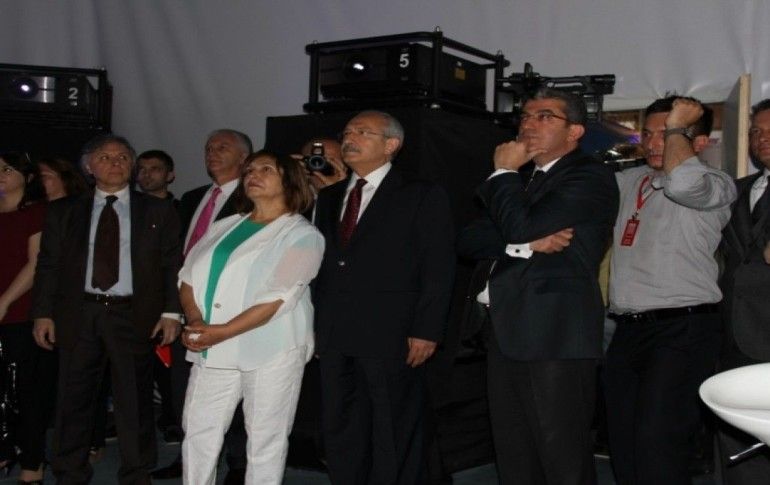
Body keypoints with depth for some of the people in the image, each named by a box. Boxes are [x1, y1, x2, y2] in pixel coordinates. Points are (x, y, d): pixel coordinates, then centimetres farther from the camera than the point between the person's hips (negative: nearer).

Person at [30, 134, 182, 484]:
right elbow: (48, 265, 8)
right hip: (79, 316, 2)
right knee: (73, 401, 7)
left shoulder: (158, 212, 6)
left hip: (134, 317, -1)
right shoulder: (63, 212, 9)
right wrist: (43, 313, 0)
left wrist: (171, 312, -7)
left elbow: (172, 265, 2)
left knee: (134, 403, 4)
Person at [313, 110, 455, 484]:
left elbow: (438, 268, -6)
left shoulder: (422, 196, 0)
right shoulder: (329, 197, 18)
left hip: (390, 337, -5)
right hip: (335, 338, 6)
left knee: (394, 439, 3)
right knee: (340, 435, 12)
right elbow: (321, 263, 16)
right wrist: (313, 324, 10)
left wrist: (427, 330, -13)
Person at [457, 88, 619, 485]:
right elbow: (468, 240, 9)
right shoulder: (519, 181, 21)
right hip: (507, 334, 8)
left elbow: (520, 226, -18)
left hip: (556, 337, -8)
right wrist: (526, 245, -8)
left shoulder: (590, 176, -4)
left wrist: (504, 172, -2)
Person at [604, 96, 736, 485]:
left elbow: (683, 184, -24)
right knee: (624, 448, 10)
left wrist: (675, 128, -10)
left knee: (657, 446, -15)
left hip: (682, 329, -6)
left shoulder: (716, 185, -2)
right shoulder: (630, 180, 17)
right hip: (628, 329, 7)